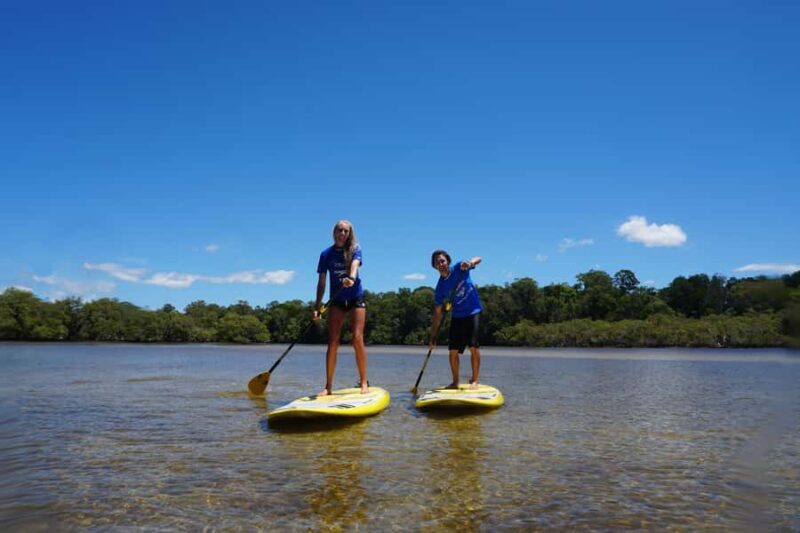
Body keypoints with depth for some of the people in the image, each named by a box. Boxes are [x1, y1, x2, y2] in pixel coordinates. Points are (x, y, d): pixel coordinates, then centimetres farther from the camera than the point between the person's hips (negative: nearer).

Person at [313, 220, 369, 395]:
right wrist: (317, 306, -8)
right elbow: (322, 282, 0)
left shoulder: (355, 249, -4)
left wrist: (351, 278, -48)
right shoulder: (326, 254, 1)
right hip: (336, 301, 2)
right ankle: (328, 386, 3)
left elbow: (355, 264, -26)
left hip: (356, 299, -2)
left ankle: (364, 382, -2)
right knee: (332, 343, -2)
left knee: (357, 338, -12)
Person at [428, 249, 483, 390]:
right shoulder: (440, 287, -3)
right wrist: (433, 337, -5)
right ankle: (455, 382, 16)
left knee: (473, 347, -13)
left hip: (473, 312, -3)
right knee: (453, 350, 1)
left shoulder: (459, 268, -7)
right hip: (457, 316, 3)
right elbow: (437, 313, -2)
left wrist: (469, 263, -42)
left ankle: (474, 381, -2)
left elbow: (478, 259, -17)